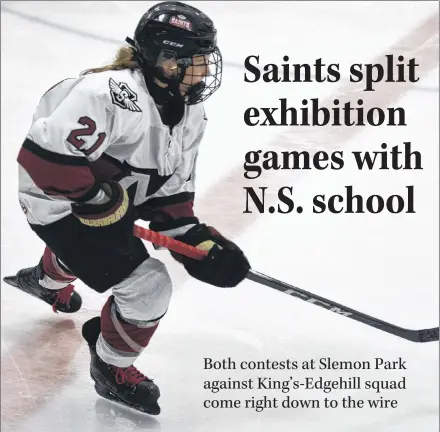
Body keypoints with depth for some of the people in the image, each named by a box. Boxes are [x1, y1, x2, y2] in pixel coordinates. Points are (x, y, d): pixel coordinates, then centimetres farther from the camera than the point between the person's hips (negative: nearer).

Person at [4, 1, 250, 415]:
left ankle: (48, 280, 76)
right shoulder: (115, 94, -36)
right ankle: (112, 372, 13)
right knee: (148, 287, -15)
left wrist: (194, 238, -9)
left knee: (90, 241, 41)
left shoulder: (189, 111, -6)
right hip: (58, 200, -9)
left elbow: (171, 186, 2)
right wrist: (100, 200, -30)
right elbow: (42, 153, -39)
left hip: (112, 197, 10)